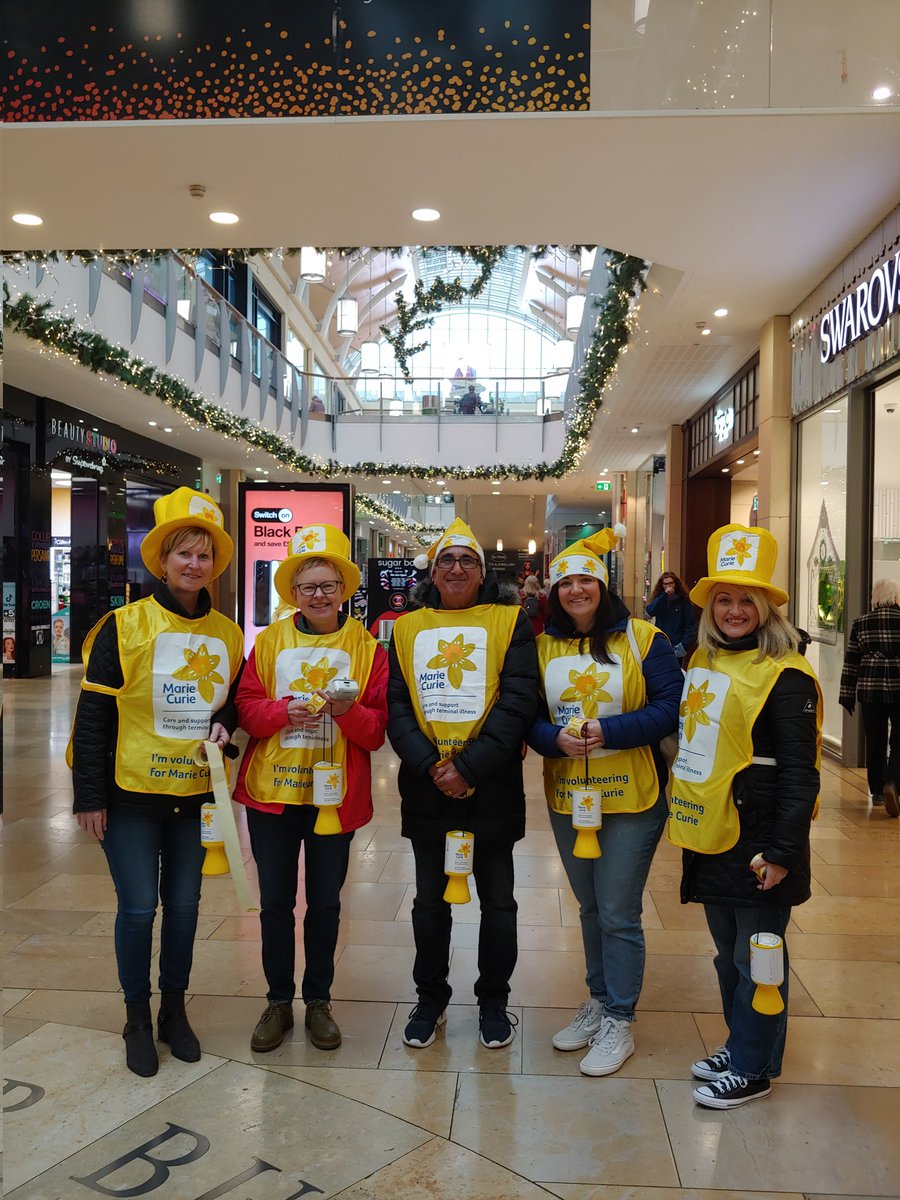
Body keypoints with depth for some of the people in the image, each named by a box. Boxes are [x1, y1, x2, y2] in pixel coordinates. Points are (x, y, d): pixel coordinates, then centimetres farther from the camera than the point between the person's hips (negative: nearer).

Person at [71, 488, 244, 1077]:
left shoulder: (228, 634, 3)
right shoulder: (125, 625, -9)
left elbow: (237, 699, 16)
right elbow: (93, 714, -8)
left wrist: (225, 724, -7)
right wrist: (90, 796, -9)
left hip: (195, 794, 4)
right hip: (132, 792, -3)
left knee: (184, 904, 12)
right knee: (138, 908, 3)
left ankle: (174, 1009, 32)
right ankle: (137, 1019, 24)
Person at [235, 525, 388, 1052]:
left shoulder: (368, 647, -1)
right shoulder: (270, 640, 4)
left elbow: (377, 731, -4)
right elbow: (247, 708, 0)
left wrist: (349, 711, -23)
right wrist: (284, 712, -19)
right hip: (272, 789, 1)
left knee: (325, 901, 11)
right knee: (275, 901, 11)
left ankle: (318, 1000, 30)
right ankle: (279, 1000, 29)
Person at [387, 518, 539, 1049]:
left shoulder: (509, 622, -1)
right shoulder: (408, 629, 7)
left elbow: (517, 703, -11)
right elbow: (396, 706, -1)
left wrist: (469, 768, -19)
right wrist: (428, 765, -16)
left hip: (491, 786, -2)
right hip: (426, 787, 2)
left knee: (498, 899, 12)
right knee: (430, 899, 15)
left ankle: (494, 1000, 32)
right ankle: (431, 998, 34)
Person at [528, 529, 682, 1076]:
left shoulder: (644, 639, -8)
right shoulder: (542, 647, 3)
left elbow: (669, 710, -14)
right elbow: (528, 717, 2)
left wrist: (607, 731, -24)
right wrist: (555, 738, -19)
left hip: (631, 798, -4)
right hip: (567, 798, 4)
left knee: (619, 913, 2)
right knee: (591, 908, 19)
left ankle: (619, 1021, 20)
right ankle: (599, 1000, 38)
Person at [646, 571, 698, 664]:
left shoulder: (684, 601, 0)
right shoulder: (659, 599, 9)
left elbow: (691, 625, -4)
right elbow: (649, 612, -11)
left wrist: (684, 645, -14)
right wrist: (664, 595, -16)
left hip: (676, 648, -2)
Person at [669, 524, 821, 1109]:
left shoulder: (784, 676, -15)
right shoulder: (703, 661, 8)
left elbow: (800, 774, -16)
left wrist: (783, 851, -17)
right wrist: (685, 816, 14)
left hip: (756, 838, -7)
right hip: (710, 834, 8)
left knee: (756, 957, 7)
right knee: (728, 951, 21)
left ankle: (754, 1067, 24)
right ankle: (740, 1043, 39)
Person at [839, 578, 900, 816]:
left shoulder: (860, 623, 2)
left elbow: (851, 661, 4)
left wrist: (848, 694, 9)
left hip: (870, 689, 2)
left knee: (875, 742, 12)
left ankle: (877, 791, 20)